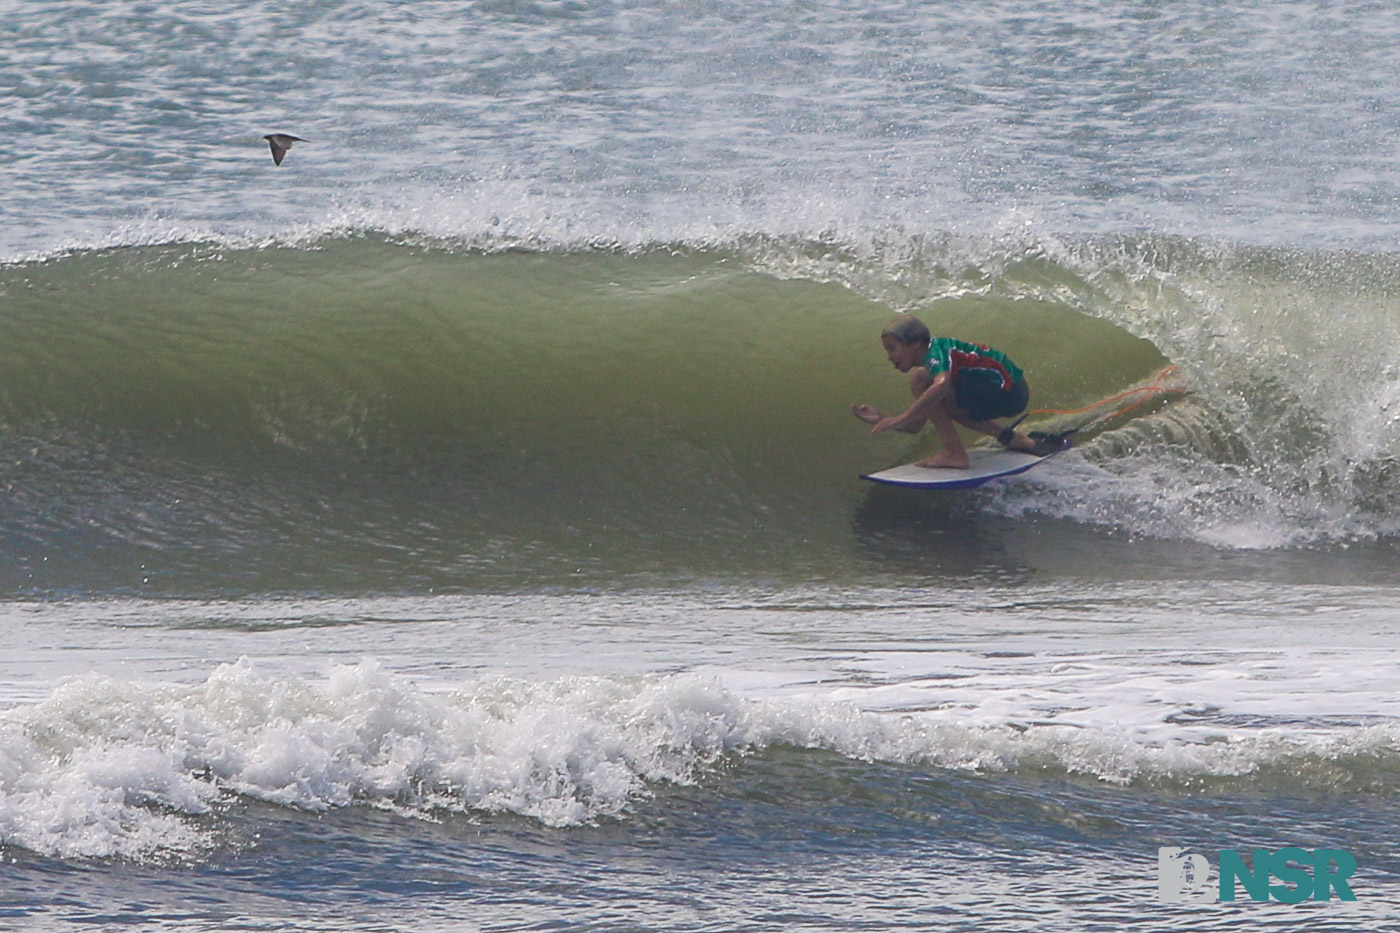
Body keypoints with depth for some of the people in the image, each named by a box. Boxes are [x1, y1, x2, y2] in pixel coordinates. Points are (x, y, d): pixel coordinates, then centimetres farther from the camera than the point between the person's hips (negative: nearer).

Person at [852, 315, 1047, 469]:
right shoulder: (931, 364, 17)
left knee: (920, 377, -17)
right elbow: (915, 427, 18)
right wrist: (881, 419, 3)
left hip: (1008, 391, -10)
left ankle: (955, 453, -17)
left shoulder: (937, 350, -12)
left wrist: (902, 418, -33)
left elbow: (941, 385, -36)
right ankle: (1010, 438, 21)